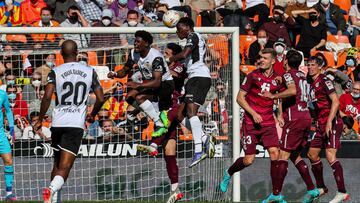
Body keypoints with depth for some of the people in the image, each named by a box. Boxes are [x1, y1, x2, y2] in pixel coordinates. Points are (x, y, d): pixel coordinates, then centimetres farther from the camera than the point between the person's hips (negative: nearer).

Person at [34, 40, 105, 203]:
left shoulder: (55, 72, 0)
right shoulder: (89, 71, 5)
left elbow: (47, 96, -12)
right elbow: (100, 98, 5)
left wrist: (40, 120, -2)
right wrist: (92, 115, 23)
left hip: (57, 123, 1)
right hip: (77, 124, -1)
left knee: (57, 163, 19)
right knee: (64, 167, -8)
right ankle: (52, 188, -34)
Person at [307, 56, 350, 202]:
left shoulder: (324, 81, -11)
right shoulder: (312, 84, 15)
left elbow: (335, 101, -19)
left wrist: (329, 122, -23)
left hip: (332, 124, -10)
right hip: (321, 125, 10)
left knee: (330, 156, -19)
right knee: (312, 154, 12)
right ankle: (321, 188, 26)